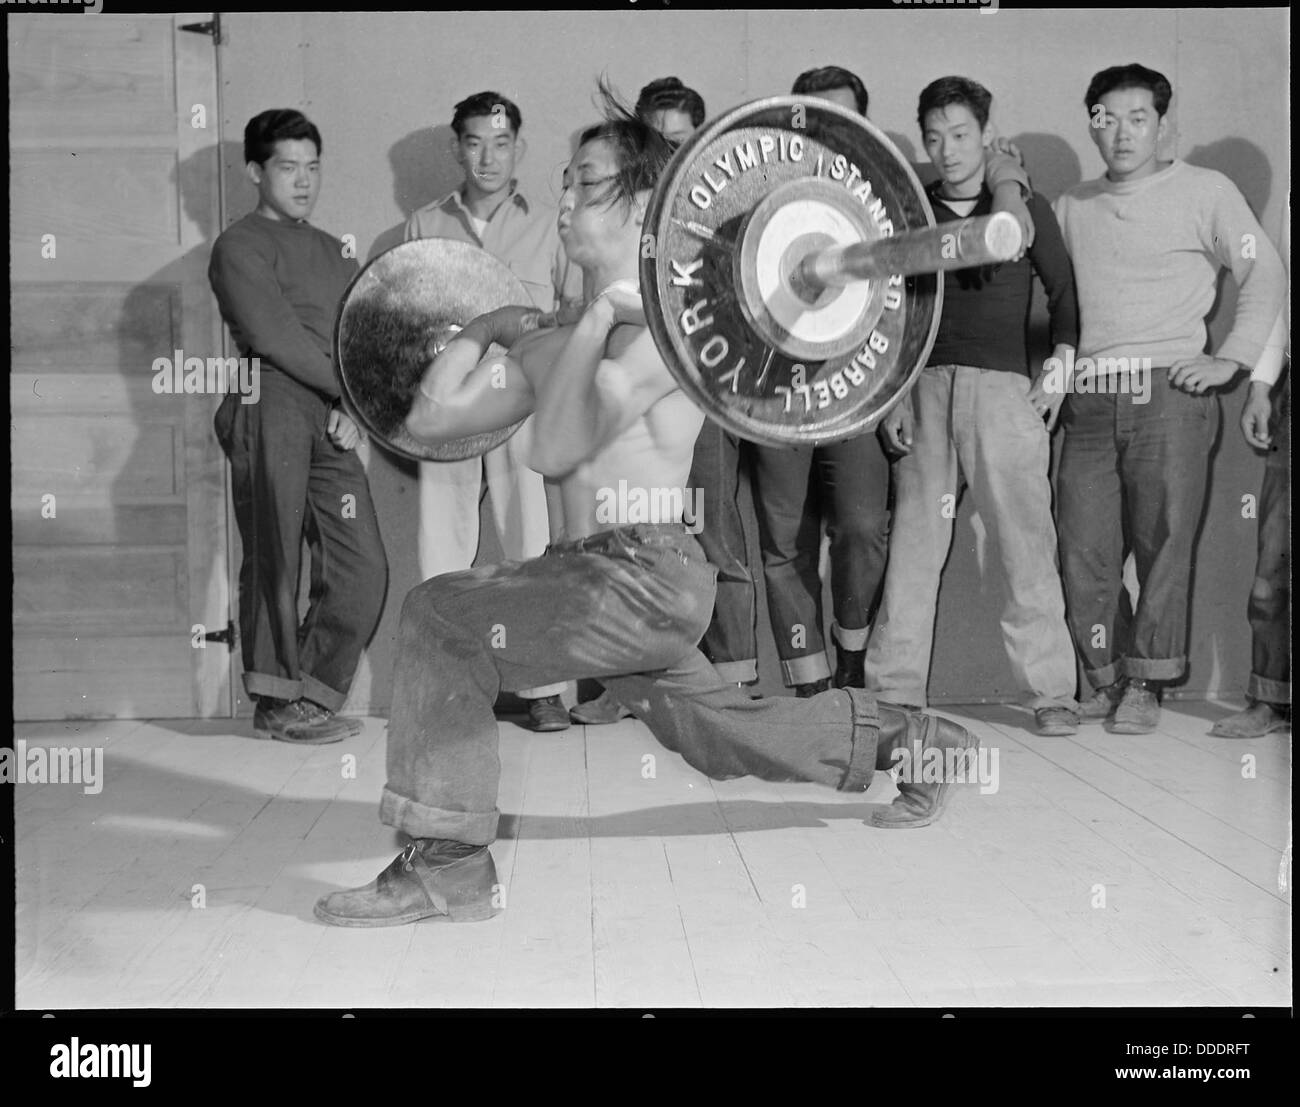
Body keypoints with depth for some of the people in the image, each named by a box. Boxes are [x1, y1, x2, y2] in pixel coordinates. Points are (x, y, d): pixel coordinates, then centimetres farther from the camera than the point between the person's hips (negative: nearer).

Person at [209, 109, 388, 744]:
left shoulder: (333, 252, 27)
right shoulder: (240, 246, 6)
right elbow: (274, 336, -6)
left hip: (332, 415, 6)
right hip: (271, 404, -6)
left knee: (364, 568, -1)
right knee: (276, 560, -5)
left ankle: (311, 698, 8)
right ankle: (277, 704, 4)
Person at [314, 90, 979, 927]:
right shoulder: (564, 340, 13)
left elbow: (556, 448, -24)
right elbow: (431, 418, 14)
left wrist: (600, 314, -18)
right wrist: (486, 328, 17)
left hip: (647, 576, -10)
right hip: (596, 578, 10)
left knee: (442, 615, -20)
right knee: (723, 732, 22)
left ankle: (448, 866, -13)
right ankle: (915, 740, 42)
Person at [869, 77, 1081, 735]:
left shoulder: (1025, 207, 9)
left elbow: (1064, 291, 13)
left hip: (1004, 388, -2)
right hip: (924, 388, 2)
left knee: (1026, 542, -5)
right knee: (912, 540, 0)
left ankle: (1050, 692, 1)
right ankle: (895, 689, 6)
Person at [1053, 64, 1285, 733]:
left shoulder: (1205, 192, 7)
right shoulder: (1072, 208, 18)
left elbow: (1264, 275, 5)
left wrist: (1230, 359, -4)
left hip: (1169, 393, -3)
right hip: (1088, 398, 4)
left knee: (1162, 541, -5)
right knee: (1084, 547, -1)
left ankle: (1146, 685, 6)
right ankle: (1107, 678, 14)